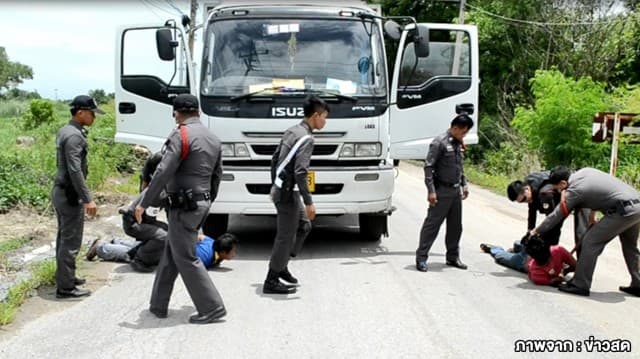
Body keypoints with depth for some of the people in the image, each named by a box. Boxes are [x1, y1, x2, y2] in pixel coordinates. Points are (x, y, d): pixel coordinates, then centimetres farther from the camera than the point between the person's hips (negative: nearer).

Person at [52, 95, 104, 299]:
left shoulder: (65, 131, 12)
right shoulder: (74, 135, -19)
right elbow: (75, 170, -25)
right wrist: (87, 199, -24)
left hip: (60, 191, 10)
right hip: (70, 194, -10)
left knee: (64, 237, 18)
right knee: (71, 241, -5)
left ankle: (64, 277, 29)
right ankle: (65, 287, 0)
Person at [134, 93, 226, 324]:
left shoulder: (181, 135, -13)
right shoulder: (213, 139, 12)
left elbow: (163, 172, -19)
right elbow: (217, 177, 17)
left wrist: (144, 203, -13)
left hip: (184, 207, -9)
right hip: (202, 204, 9)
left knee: (186, 259, -1)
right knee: (171, 254, 17)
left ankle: (212, 307, 0)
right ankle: (158, 305, 24)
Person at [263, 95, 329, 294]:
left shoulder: (291, 131, 11)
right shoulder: (306, 138, -18)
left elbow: (275, 159, 18)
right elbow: (300, 172, -25)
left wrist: (274, 185, 26)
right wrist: (309, 202, -21)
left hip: (281, 189, 10)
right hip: (288, 192, -10)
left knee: (304, 226, 21)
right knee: (286, 236, -1)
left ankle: (281, 266, 25)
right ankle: (271, 281, 6)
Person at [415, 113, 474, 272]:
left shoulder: (459, 144, 9)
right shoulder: (440, 142, -14)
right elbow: (428, 167, -16)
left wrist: (464, 184, 15)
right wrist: (431, 190, -19)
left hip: (456, 190, 8)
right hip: (442, 191, -7)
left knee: (455, 226, 13)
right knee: (432, 225, -3)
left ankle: (453, 257, 25)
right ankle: (421, 258, 3)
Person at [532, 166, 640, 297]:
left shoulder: (573, 191, -8)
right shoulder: (585, 171, 13)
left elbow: (555, 216, -1)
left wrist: (536, 231, 10)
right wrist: (592, 213, 26)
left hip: (624, 211, -9)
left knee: (590, 242, -4)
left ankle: (580, 285, -1)